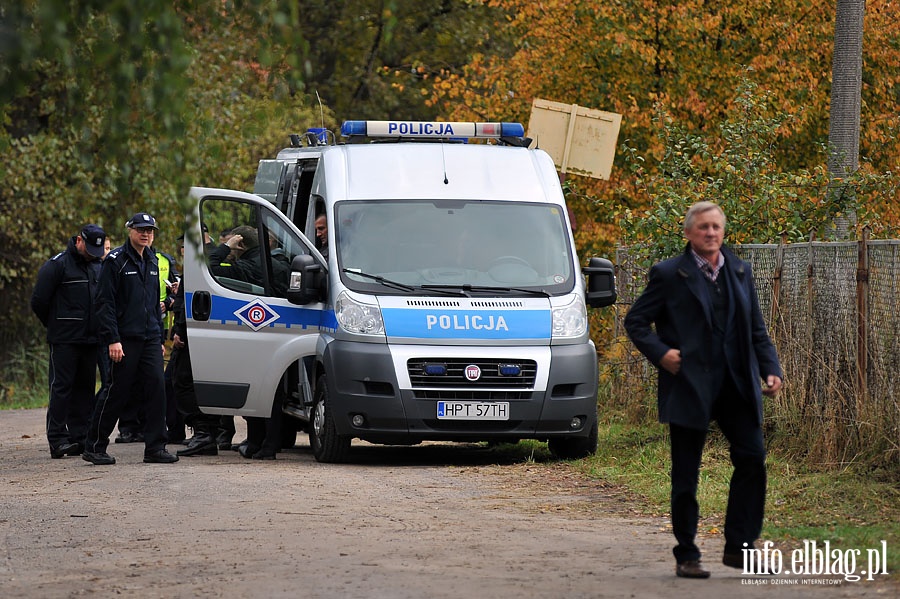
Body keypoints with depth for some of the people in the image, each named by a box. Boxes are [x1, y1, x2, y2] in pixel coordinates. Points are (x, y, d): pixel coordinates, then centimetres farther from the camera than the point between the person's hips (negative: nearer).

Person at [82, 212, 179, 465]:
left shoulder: (152, 262, 17)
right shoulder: (116, 261, -5)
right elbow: (105, 302, -9)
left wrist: (160, 338, 20)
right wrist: (112, 339, -15)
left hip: (150, 339, 6)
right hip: (125, 339, -6)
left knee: (156, 387, -4)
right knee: (117, 392, -3)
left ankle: (155, 448, -1)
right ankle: (94, 447, 7)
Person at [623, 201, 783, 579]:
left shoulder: (740, 272, 12)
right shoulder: (669, 275, -1)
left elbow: (757, 330, 16)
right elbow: (635, 321, 3)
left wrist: (771, 369, 3)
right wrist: (660, 353, -12)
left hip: (737, 384, 4)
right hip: (689, 386, -4)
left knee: (752, 459, -5)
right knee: (686, 474, 2)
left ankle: (738, 547, 5)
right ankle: (686, 557, 10)